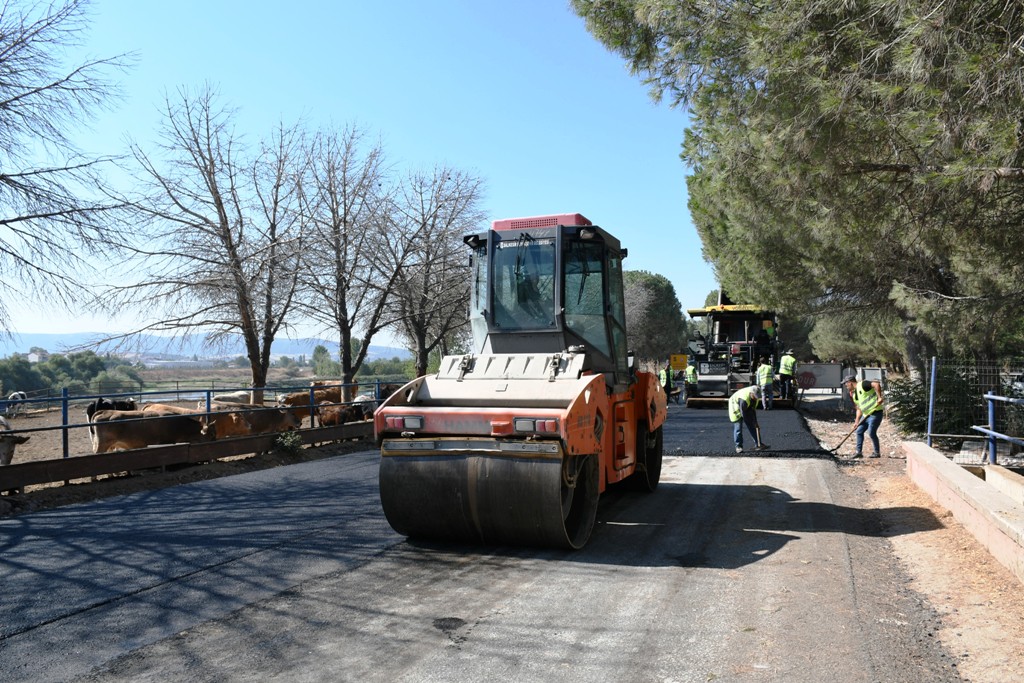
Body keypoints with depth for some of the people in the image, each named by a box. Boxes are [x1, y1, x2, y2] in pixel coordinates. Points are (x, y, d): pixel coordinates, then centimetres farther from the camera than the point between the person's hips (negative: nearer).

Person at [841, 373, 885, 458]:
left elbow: (876, 385, -25)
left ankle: (877, 453, 7)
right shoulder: (854, 395, 16)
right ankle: (859, 452, 15)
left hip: (875, 413, -10)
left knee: (871, 433, -8)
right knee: (859, 431, 8)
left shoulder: (862, 385, -11)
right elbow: (859, 409, 18)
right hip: (866, 415, 10)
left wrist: (879, 397, -27)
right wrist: (857, 421, 9)